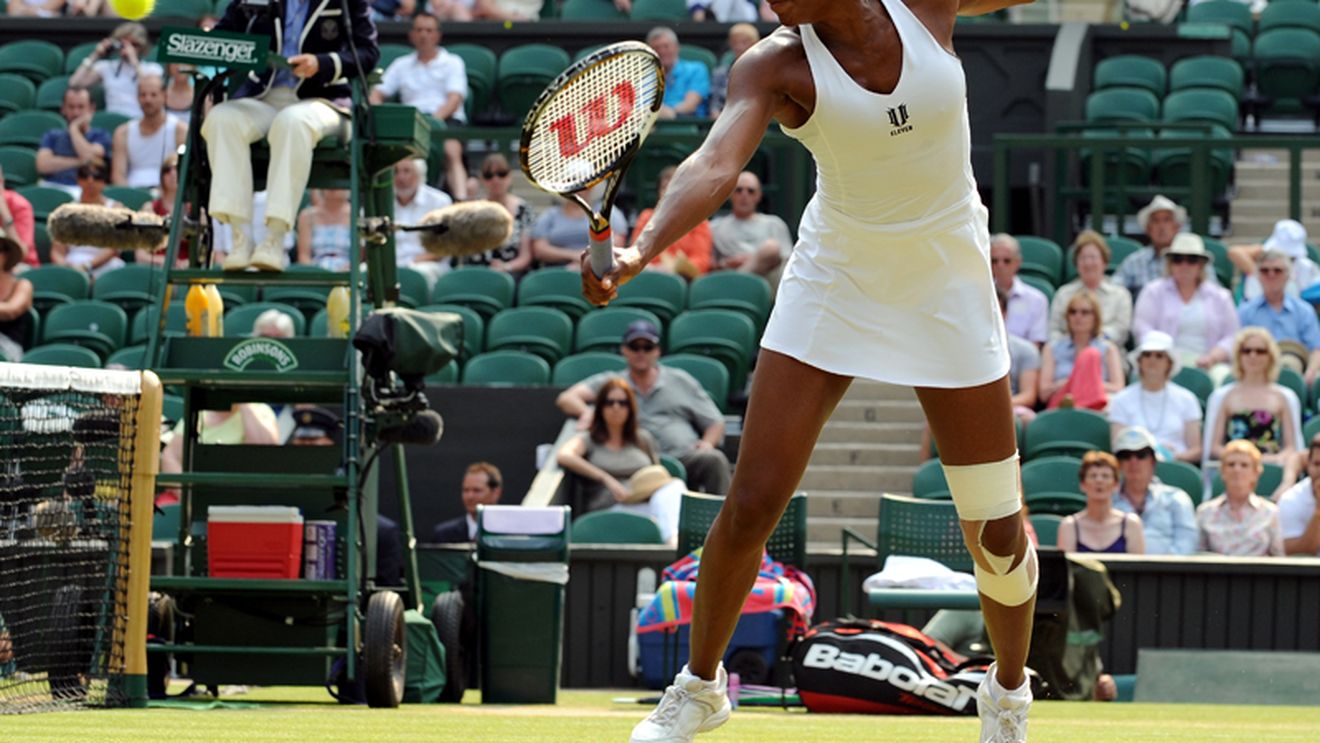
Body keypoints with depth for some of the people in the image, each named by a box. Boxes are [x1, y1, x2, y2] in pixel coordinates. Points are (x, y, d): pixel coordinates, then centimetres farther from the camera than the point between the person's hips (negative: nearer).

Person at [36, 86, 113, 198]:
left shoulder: (100, 135, 16)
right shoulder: (52, 136, 23)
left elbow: (89, 157, -6)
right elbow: (43, 165, 5)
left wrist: (74, 128, 8)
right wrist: (79, 162, -3)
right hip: (51, 187, 3)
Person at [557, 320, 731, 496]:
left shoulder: (681, 380, 23)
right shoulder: (610, 382, 19)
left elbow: (715, 423, 24)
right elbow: (566, 399, 9)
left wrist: (707, 442, 0)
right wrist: (587, 412, -14)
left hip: (685, 456, 1)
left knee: (715, 459, -33)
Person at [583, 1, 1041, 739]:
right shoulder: (777, 66, -18)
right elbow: (715, 165, -36)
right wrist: (640, 251, -52)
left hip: (948, 292, 1)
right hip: (834, 284, -1)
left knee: (997, 530, 4)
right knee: (751, 506, -5)